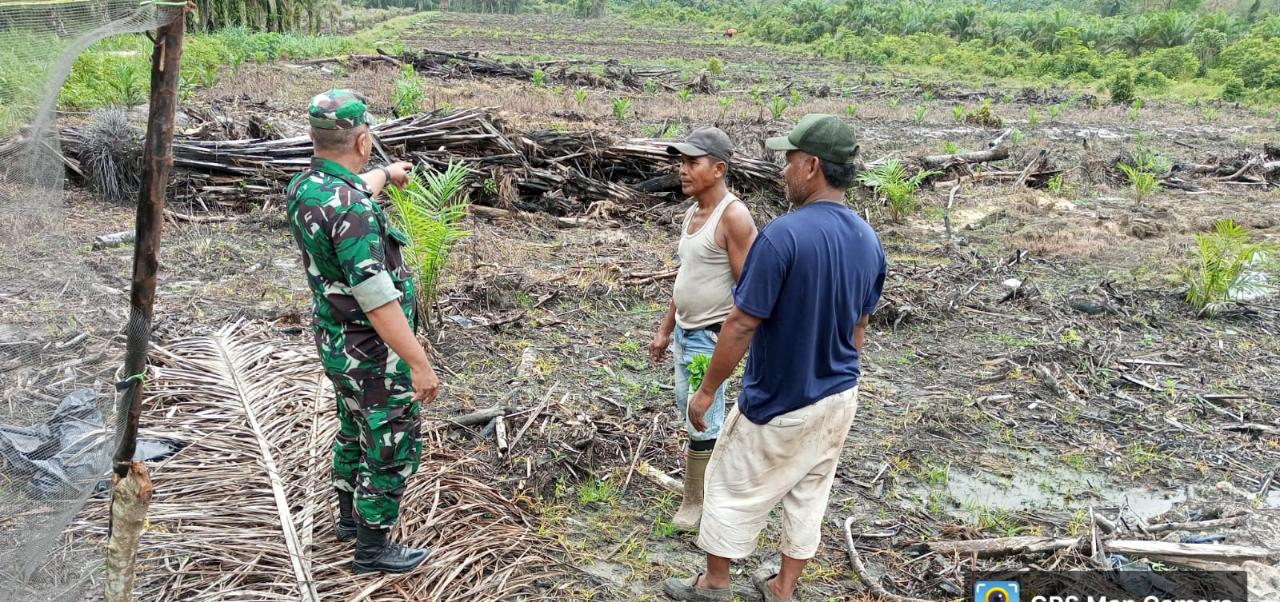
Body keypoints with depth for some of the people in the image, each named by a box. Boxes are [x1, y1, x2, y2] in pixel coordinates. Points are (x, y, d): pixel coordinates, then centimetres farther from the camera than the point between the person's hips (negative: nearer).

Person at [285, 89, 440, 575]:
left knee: (356, 430, 27)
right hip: (372, 355, -9)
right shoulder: (352, 211, -31)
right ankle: (372, 549, 22)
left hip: (336, 342, 9)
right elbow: (378, 302, -31)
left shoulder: (303, 188, -1)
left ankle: (350, 516, 46)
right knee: (395, 448, 7)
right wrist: (419, 363, -25)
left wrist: (386, 175, 43)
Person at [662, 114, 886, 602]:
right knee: (808, 493, 20)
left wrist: (707, 390, -11)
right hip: (839, 397, 7)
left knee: (733, 488, 14)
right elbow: (858, 326, 8)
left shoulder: (783, 235, -27)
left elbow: (742, 325, -22)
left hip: (779, 402, -6)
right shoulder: (869, 240, -3)